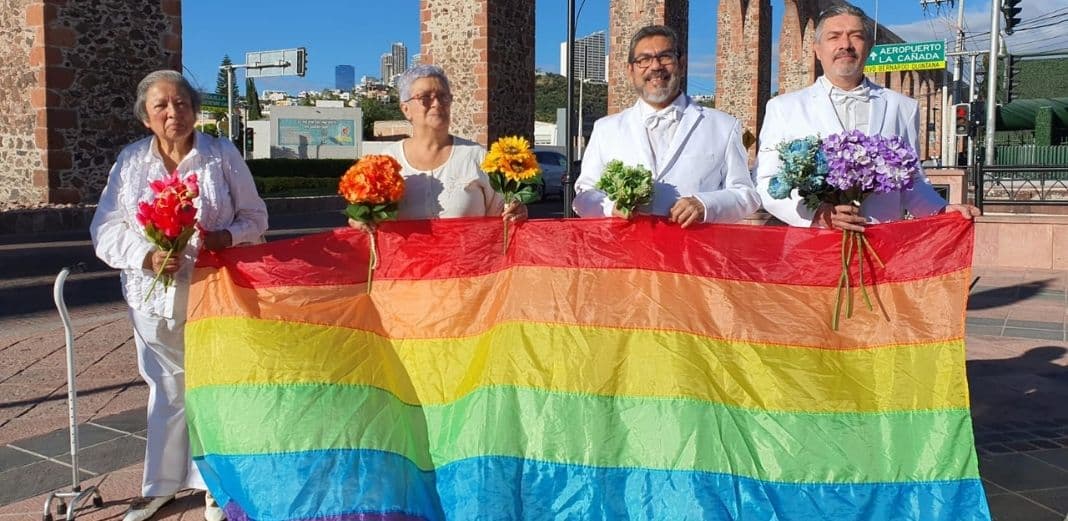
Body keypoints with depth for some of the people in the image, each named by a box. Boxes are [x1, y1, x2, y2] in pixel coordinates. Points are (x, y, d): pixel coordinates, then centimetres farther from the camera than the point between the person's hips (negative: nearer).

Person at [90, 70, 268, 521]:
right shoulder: (130, 160, 3)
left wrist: (228, 236, -18)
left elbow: (254, 217, 3)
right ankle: (163, 482, 30)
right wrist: (146, 257, -17)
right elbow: (106, 228, 1)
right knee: (166, 389, 13)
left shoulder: (223, 155, -1)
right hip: (154, 296, 2)